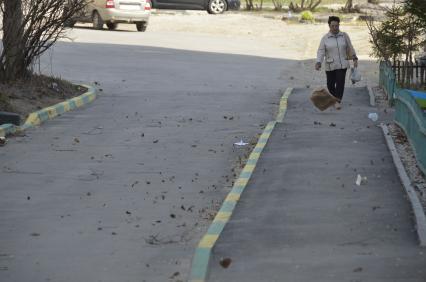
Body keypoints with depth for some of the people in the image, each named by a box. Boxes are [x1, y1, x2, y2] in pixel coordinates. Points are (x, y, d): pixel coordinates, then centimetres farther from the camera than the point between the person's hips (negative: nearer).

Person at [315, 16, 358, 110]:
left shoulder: (344, 36, 1)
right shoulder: (325, 38, -3)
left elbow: (350, 48, 9)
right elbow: (321, 51, -9)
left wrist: (355, 58, 7)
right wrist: (318, 63, -22)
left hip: (342, 64, 0)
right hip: (330, 65, 0)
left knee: (340, 82, -13)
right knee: (330, 83, 8)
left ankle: (338, 101, -12)